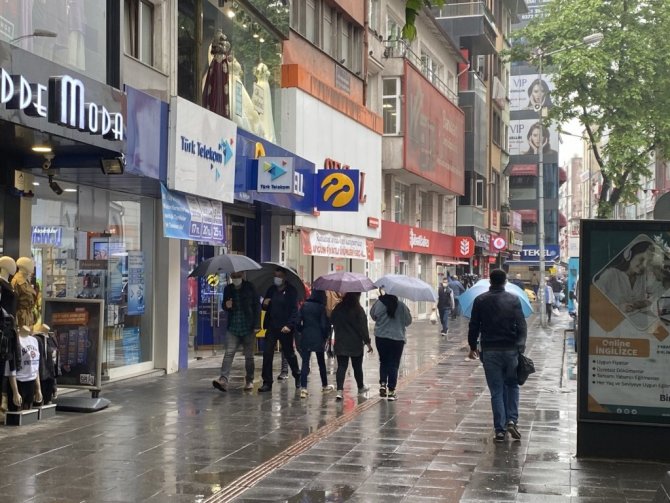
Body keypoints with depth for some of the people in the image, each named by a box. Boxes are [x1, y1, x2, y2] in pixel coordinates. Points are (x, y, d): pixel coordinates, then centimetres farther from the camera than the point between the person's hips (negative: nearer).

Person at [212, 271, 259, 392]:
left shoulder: (250, 288, 0)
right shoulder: (228, 289, 7)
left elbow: (256, 307, 2)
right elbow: (224, 305, 18)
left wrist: (255, 325, -5)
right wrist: (226, 306, -8)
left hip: (248, 329, -2)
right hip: (233, 328, 2)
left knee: (249, 356, 6)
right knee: (229, 353, -12)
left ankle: (249, 381, 16)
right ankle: (223, 379, -21)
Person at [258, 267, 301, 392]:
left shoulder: (291, 291, -5)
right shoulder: (271, 290, 10)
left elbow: (294, 310, -11)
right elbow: (265, 307, 18)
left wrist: (289, 325, -22)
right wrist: (265, 304, -6)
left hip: (285, 329, -4)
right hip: (271, 327, 4)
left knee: (289, 354, 9)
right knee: (267, 354, -4)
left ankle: (297, 376, 31)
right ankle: (267, 382, 1)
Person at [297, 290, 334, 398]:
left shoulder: (304, 306, 1)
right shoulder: (321, 307, -9)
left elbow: (298, 322, 0)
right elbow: (324, 324, -10)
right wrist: (326, 336, 4)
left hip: (305, 338, 2)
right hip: (318, 339, -2)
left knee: (305, 363, -1)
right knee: (321, 363, 14)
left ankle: (303, 388, -13)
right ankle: (324, 386, 28)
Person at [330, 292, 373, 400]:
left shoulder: (338, 309, 1)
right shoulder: (358, 310, -13)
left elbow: (332, 321, 11)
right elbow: (363, 328, -12)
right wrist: (368, 342, -6)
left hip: (340, 344, 3)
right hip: (356, 344, -3)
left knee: (341, 366, 1)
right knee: (357, 366, 14)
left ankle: (340, 390, -14)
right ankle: (361, 387, 33)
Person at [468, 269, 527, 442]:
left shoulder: (480, 300, -1)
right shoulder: (514, 300, 0)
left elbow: (474, 326, 1)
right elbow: (521, 325, -6)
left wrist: (472, 346, 12)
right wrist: (521, 346, -1)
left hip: (490, 351, 0)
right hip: (510, 350, 0)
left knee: (496, 390, 5)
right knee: (512, 385, 17)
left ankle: (500, 429, 3)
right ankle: (512, 420, 1)